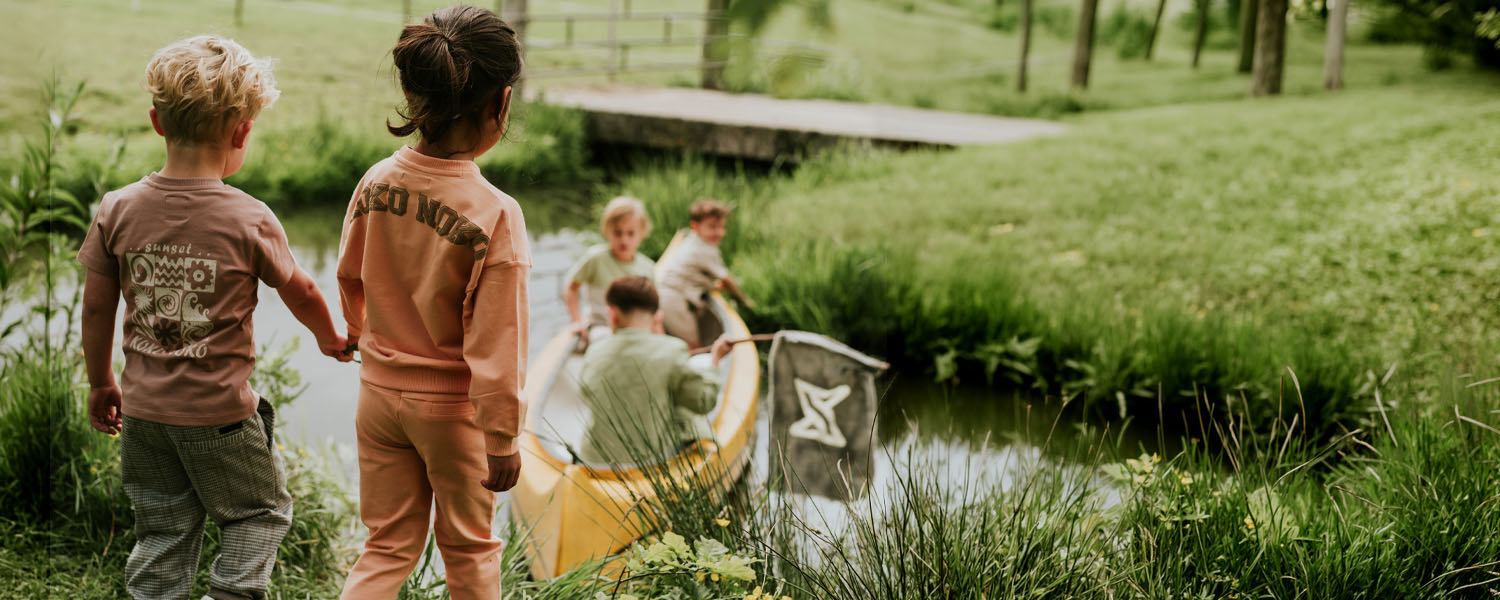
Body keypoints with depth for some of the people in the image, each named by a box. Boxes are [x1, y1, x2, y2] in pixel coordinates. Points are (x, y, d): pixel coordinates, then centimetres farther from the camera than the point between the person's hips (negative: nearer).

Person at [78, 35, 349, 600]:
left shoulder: (117, 209, -7)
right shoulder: (250, 219, -16)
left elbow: (96, 308, 0)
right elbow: (300, 293, 0)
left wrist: (101, 383, 16)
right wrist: (330, 338, 21)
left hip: (143, 410, 4)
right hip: (221, 415, -4)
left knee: (163, 530, 18)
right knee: (262, 513, 18)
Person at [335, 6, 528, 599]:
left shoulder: (377, 182, -9)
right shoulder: (495, 214, -24)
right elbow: (493, 345, -20)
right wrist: (501, 439, -10)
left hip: (379, 390, 4)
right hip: (452, 403, -4)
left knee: (389, 546, 18)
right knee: (468, 548, 18)